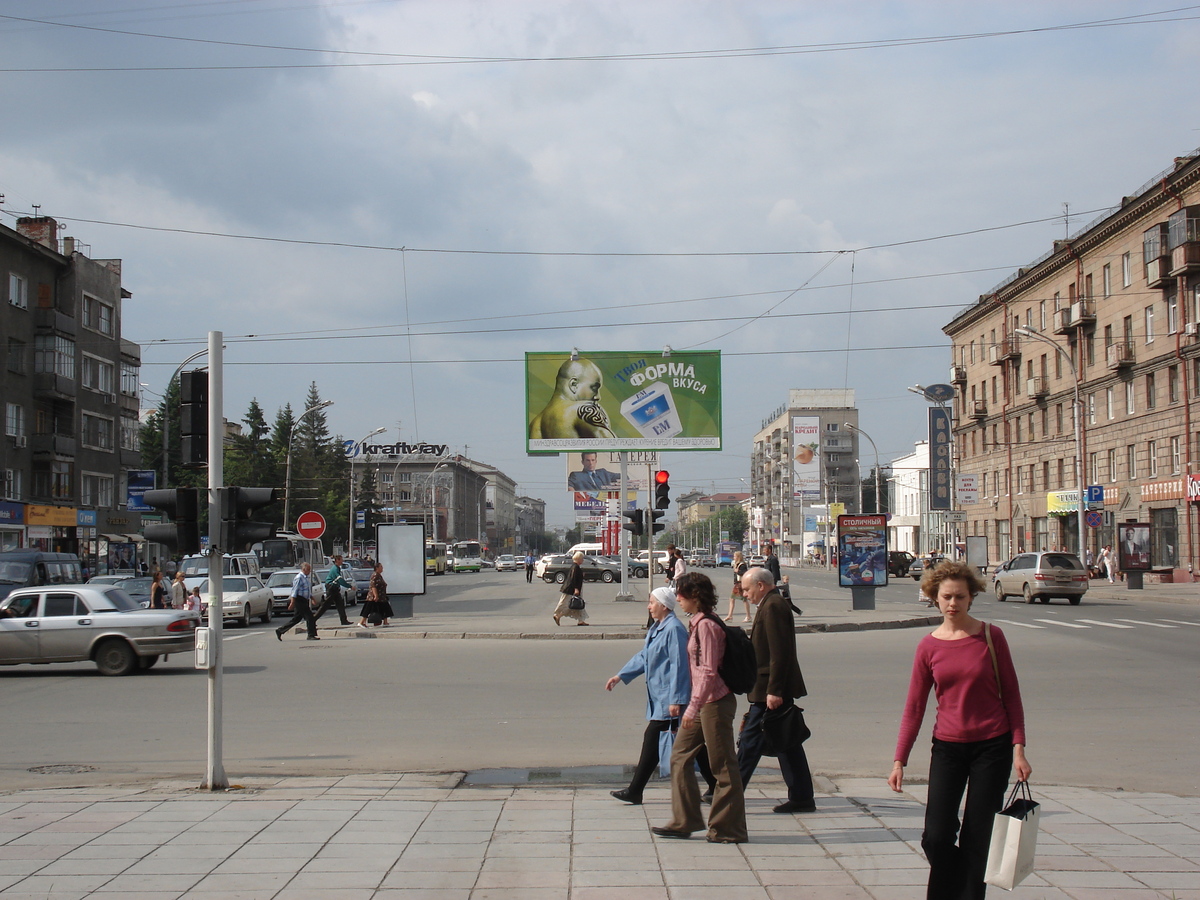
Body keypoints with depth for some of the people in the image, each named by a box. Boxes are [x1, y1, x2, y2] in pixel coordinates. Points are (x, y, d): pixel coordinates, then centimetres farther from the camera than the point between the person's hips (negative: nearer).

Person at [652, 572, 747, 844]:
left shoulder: (707, 625, -18)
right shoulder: (698, 623, 12)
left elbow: (709, 671, -22)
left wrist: (693, 707, -24)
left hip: (715, 702, -10)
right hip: (704, 702, 10)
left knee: (722, 766, -1)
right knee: (680, 757, 11)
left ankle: (728, 829, 7)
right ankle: (684, 821, 16)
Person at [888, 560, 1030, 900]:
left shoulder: (991, 636, -4)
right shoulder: (928, 646, 0)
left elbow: (1011, 694, 1)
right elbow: (914, 707, 3)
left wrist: (1018, 747, -6)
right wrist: (899, 760, 0)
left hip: (992, 747, -1)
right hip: (948, 747, 1)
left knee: (977, 840, 1)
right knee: (936, 838, -6)